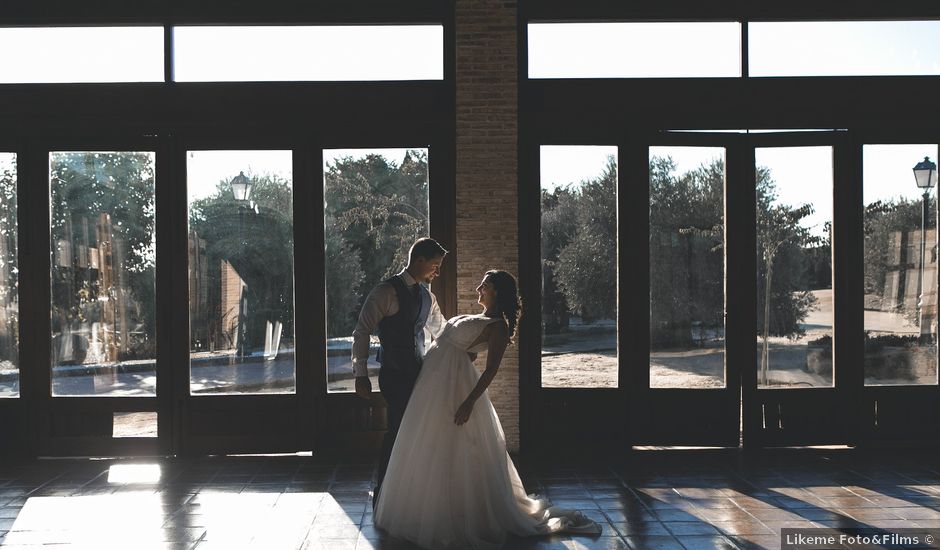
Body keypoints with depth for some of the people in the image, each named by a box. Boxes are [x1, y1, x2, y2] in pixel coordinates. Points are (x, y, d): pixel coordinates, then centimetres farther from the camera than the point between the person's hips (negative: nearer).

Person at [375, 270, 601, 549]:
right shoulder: (477, 319, 18)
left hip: (453, 384, -9)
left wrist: (469, 402, -23)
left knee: (451, 452, -3)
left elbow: (491, 369, -18)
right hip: (434, 379, 9)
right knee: (429, 449, 15)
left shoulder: (498, 326, -10)